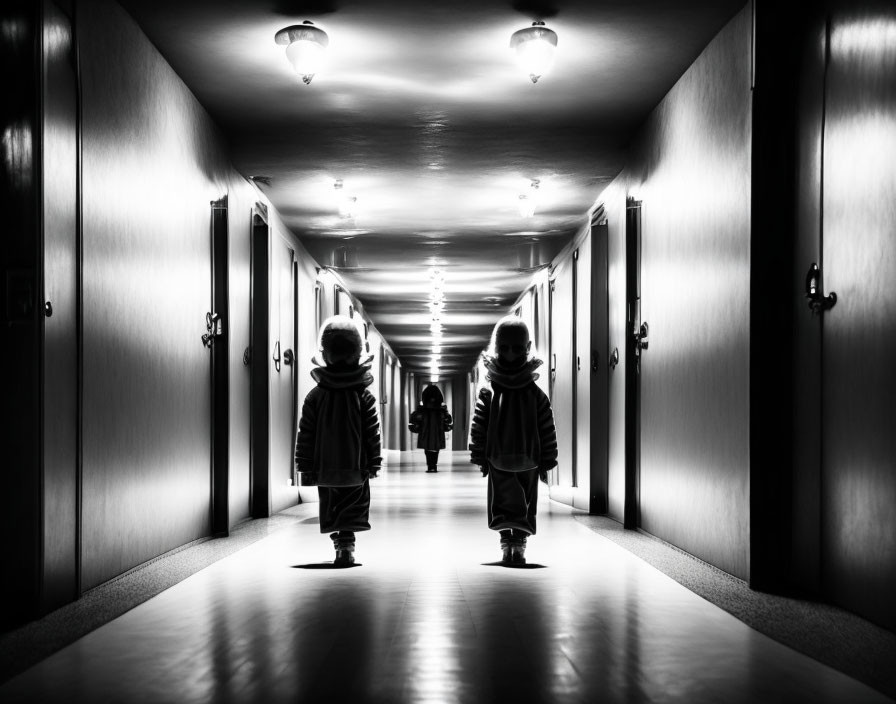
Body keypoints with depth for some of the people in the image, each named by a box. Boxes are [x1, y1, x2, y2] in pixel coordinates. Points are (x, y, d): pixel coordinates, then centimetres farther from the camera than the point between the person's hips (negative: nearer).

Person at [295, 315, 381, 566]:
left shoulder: (315, 395, -1)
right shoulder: (364, 395, -4)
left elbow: (305, 434, 0)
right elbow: (372, 433, -3)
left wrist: (305, 467, 6)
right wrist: (373, 463, 4)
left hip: (325, 468, 1)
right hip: (355, 468, -1)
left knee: (331, 509, 15)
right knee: (352, 509, 3)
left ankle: (340, 543, 16)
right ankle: (346, 545, -12)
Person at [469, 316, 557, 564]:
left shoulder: (536, 395, -2)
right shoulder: (488, 394, -2)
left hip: (528, 460, 0)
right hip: (498, 460, 0)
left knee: (525, 504, 3)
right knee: (502, 502, 3)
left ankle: (519, 543, 5)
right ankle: (507, 542, 6)